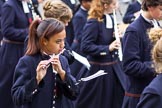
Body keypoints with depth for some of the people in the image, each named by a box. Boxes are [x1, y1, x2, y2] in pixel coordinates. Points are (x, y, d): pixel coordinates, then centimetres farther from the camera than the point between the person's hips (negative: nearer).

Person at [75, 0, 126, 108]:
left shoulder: (111, 19, 6)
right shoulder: (93, 22, -18)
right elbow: (85, 47, -22)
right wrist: (108, 48, -28)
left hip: (113, 67, 7)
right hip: (98, 69, -7)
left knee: (120, 99, 9)